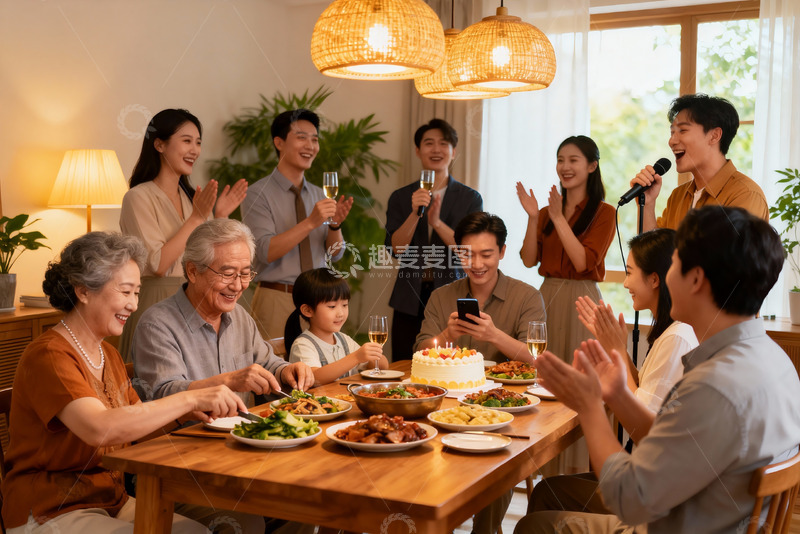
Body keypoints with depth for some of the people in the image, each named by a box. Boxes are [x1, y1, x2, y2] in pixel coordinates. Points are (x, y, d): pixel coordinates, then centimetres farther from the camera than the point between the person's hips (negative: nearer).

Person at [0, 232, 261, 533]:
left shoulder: (108, 354, 12)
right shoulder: (48, 356, -16)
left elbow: (140, 424, 13)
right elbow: (100, 429, -32)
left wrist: (187, 413, -7)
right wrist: (190, 399, -30)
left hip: (113, 501, 8)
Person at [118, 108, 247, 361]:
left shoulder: (189, 196, 13)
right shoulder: (139, 198, -9)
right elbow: (158, 264, -19)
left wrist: (219, 217, 1)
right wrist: (197, 217, -17)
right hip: (156, 300, -7)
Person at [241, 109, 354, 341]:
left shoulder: (319, 195, 11)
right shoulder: (259, 194, -6)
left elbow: (335, 253, 8)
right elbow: (265, 252, -17)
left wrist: (335, 224, -12)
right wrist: (310, 223, -25)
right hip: (277, 300, -5)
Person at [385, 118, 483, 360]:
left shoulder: (470, 198, 5)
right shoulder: (401, 197, 9)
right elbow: (395, 248, -2)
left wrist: (437, 222, -17)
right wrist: (415, 214, -16)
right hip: (409, 302, 2)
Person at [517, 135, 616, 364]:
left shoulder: (604, 213, -3)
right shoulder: (547, 212, 12)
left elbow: (583, 263, -14)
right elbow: (529, 260, 3)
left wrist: (559, 218, -14)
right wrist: (533, 218, -7)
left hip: (581, 297, -4)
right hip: (546, 295, 4)